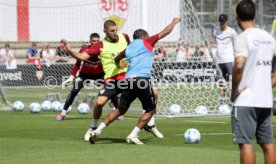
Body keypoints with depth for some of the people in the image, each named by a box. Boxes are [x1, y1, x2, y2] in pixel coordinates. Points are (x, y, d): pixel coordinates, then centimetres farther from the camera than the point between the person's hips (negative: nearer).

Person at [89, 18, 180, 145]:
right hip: (142, 80, -6)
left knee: (120, 110, 15)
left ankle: (97, 131, 5)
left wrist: (118, 65, 65)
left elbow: (117, 59, 43)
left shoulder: (128, 48, 24)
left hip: (128, 80, 6)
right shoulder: (146, 42, 10)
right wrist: (174, 22, 30)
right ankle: (133, 136, -4)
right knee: (151, 109, 7)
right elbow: (165, 32, 13)